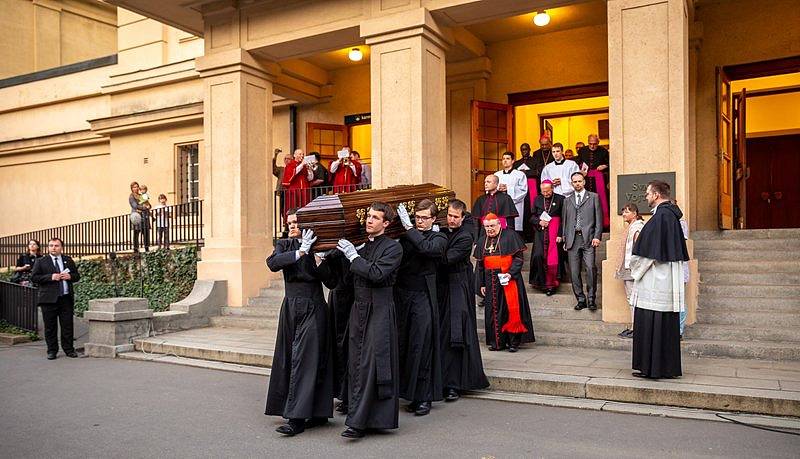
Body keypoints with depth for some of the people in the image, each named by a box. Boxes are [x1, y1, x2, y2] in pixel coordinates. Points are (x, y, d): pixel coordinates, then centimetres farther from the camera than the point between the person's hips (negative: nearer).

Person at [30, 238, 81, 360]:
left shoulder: (68, 261, 13)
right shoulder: (41, 261, 5)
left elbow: (77, 275, 16)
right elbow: (33, 277, -3)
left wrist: (70, 276, -6)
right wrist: (50, 277, -14)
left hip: (66, 298, 2)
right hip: (49, 299, -2)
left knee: (67, 325, 3)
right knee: (50, 326, 3)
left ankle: (69, 349, 12)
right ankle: (52, 350, 13)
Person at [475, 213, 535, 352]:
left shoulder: (510, 236, -3)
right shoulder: (482, 241, 13)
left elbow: (519, 257, -6)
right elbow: (480, 264, 17)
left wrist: (511, 273, -18)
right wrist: (481, 284, 12)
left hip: (509, 279, -5)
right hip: (491, 281, 5)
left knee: (512, 309, -5)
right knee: (494, 311, 5)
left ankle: (513, 341, 3)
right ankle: (497, 341, 13)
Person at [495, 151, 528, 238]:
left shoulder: (520, 175, 9)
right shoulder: (496, 175, 21)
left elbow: (523, 190, -4)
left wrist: (508, 188, -13)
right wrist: (498, 188, -10)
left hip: (514, 207, -3)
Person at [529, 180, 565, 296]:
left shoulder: (560, 199, 0)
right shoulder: (538, 199, 10)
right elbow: (532, 217, 14)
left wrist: (560, 234, -9)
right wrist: (539, 222, -7)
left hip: (554, 233, -2)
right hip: (540, 232, 2)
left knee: (553, 258, -4)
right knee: (538, 256, -11)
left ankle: (551, 284, 9)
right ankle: (541, 282, 5)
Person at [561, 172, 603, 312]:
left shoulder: (593, 197, 10)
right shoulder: (567, 200, 19)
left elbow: (599, 218, 4)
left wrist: (597, 236, -6)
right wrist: (565, 239, 11)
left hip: (588, 238, -3)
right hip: (572, 240, 3)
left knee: (590, 268, -15)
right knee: (574, 272, 1)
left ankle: (591, 299, -4)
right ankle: (580, 299, 10)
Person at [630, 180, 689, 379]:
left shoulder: (660, 216, -16)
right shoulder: (673, 215, 13)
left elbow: (648, 251, -18)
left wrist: (636, 270, -3)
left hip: (655, 280, -10)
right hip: (670, 279, 10)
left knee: (650, 323, -3)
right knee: (668, 324, 12)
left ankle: (651, 367, 1)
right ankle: (669, 366, 19)